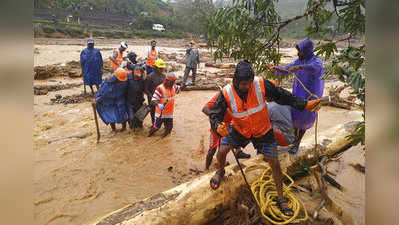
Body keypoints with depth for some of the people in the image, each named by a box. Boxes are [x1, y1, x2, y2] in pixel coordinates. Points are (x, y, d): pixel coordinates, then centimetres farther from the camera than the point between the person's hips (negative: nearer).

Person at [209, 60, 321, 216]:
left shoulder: (261, 84, -23)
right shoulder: (226, 93, -22)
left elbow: (283, 96, -12)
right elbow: (215, 114, -18)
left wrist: (305, 105, -16)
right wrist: (218, 127, -41)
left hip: (262, 130, 0)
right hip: (239, 129, 0)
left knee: (274, 163, 2)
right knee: (222, 151, -13)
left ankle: (281, 199, 26)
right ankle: (221, 171, 26)